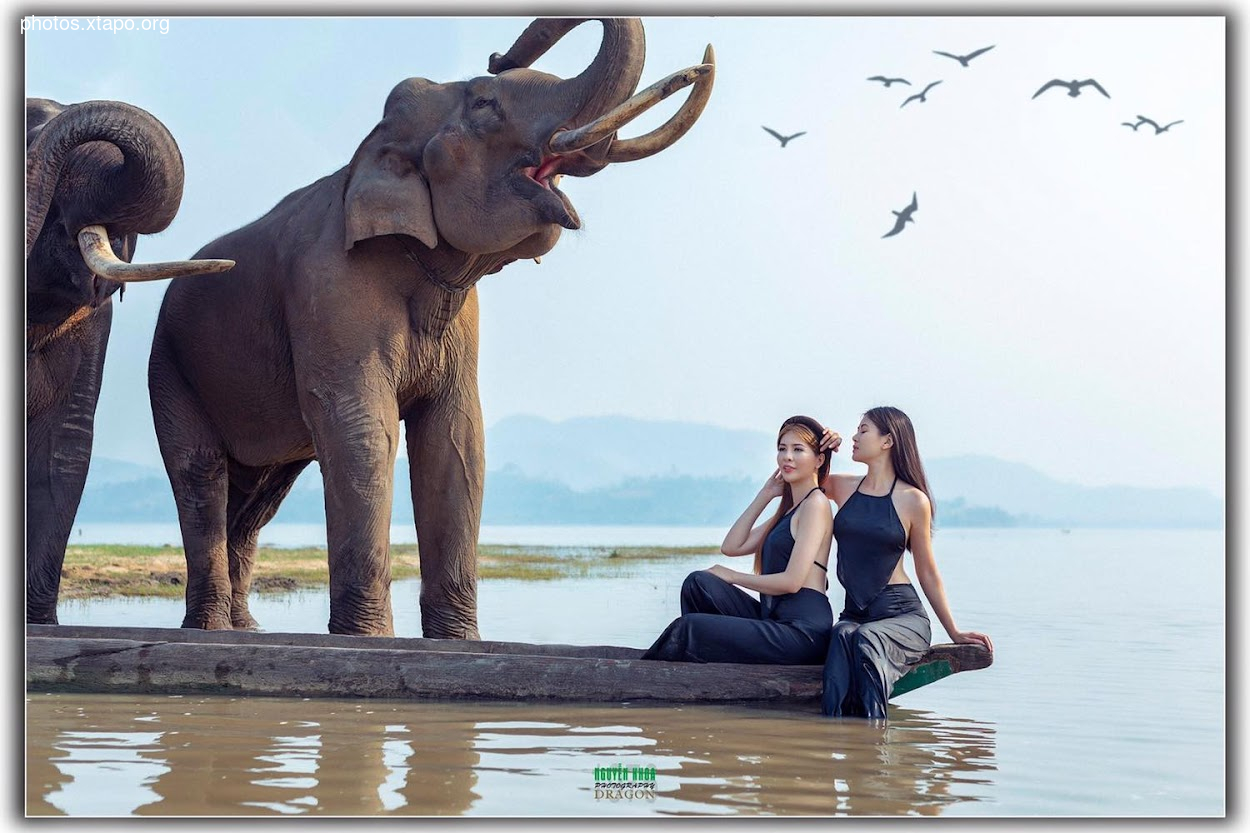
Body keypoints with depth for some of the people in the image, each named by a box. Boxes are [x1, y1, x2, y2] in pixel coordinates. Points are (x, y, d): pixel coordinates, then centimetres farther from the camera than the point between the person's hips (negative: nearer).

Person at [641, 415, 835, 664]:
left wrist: (732, 577, -1)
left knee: (689, 627, -17)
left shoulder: (816, 503, -6)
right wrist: (765, 495, 14)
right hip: (774, 620, 9)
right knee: (698, 583, -7)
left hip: (802, 629, -9)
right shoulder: (788, 509, 23)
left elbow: (792, 581, -14)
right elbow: (731, 546, 15)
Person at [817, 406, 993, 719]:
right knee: (843, 636, -34)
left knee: (867, 638, -36)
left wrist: (954, 632, 8)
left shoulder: (913, 500, 0)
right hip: (855, 613, 3)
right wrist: (820, 446, 9)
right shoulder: (842, 487, 11)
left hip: (903, 614, -2)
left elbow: (927, 572, 7)